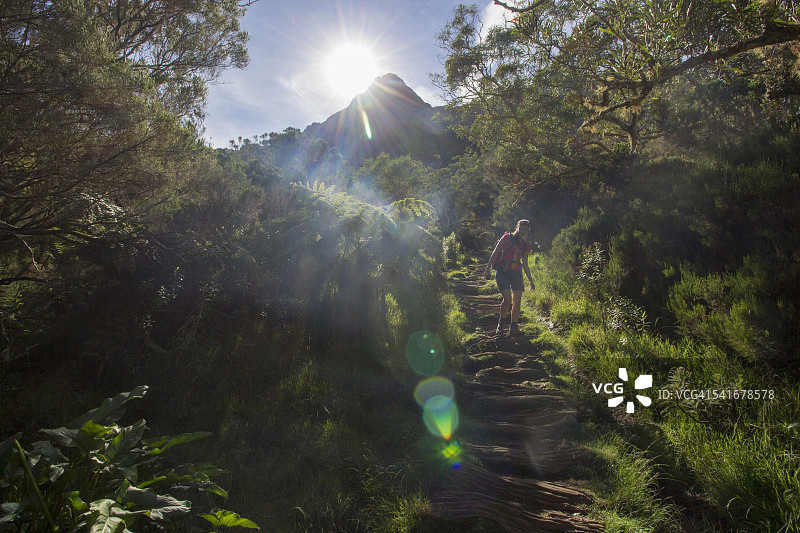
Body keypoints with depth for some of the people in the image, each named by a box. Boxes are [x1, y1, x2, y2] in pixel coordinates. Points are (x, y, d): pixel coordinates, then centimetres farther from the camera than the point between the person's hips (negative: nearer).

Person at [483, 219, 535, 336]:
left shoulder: (525, 245, 16)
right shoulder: (507, 238, 3)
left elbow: (525, 265, 21)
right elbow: (495, 253, 1)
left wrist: (531, 281, 18)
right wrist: (488, 269, -6)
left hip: (516, 273, 5)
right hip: (503, 271, -5)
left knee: (517, 300, -5)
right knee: (507, 298, -17)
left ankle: (513, 327, 5)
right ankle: (501, 322, 5)